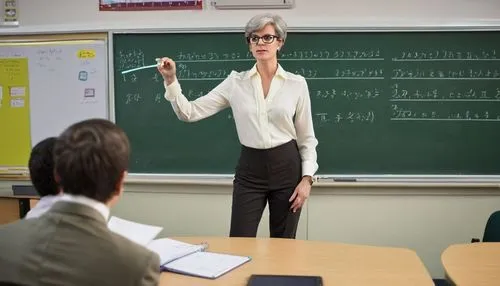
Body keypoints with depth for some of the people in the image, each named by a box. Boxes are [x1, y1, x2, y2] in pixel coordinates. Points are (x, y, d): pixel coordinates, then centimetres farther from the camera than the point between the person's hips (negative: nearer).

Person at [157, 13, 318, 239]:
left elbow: (306, 137, 3)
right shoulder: (235, 82, 1)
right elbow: (190, 113, -2)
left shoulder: (297, 84, -1)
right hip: (249, 170, 1)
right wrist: (170, 80, -15)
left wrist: (307, 178, -6)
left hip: (287, 168, 0)